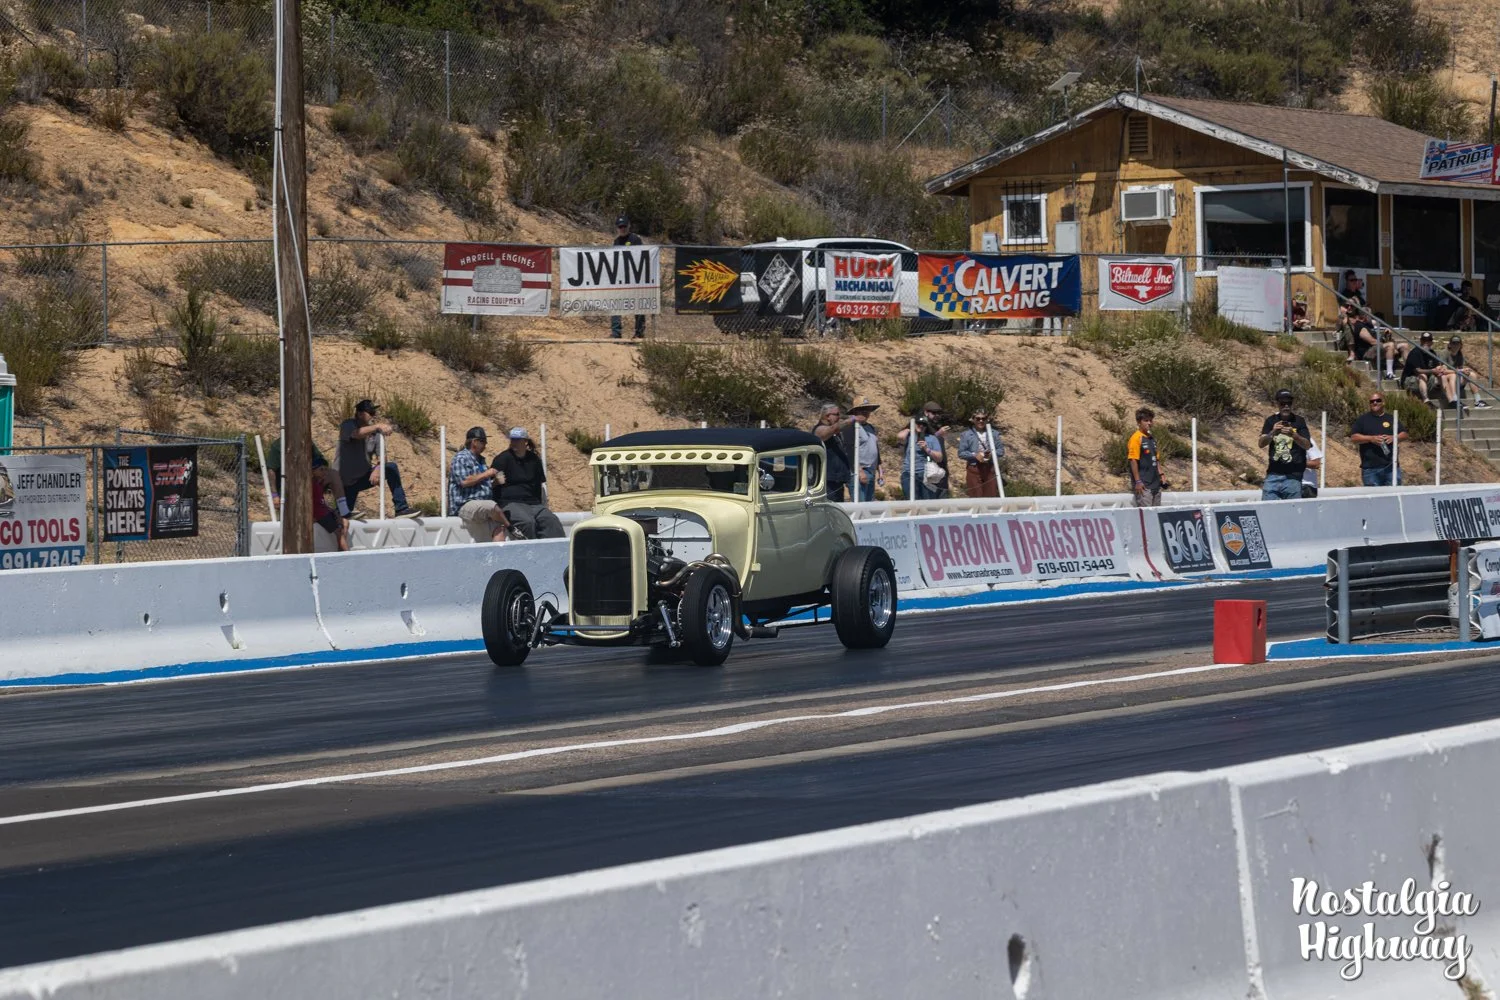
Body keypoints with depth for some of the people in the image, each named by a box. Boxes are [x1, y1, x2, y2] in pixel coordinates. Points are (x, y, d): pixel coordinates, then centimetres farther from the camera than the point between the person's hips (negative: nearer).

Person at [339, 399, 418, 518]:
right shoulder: (348, 425, -17)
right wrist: (378, 426, -56)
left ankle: (401, 509, -15)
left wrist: (376, 471, -29)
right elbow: (356, 434, -42)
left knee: (391, 468, -15)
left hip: (364, 476, 4)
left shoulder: (374, 432, -2)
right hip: (345, 481, -4)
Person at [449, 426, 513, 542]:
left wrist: (495, 481, 10)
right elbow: (464, 481, -17)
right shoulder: (461, 458, -3)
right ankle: (512, 528, -16)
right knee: (491, 506, -36)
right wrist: (486, 474, -9)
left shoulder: (480, 459, 24)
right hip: (465, 505, -9)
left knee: (499, 529, -16)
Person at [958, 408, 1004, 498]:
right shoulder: (966, 435, 0)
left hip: (990, 469, 2)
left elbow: (1001, 450, 6)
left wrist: (993, 454, -15)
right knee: (975, 497, -1)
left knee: (992, 496, 4)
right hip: (974, 469, -2)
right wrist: (974, 455, -17)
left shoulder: (994, 433, 6)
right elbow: (961, 453, -3)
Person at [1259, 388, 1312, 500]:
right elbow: (1261, 444, -2)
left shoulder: (1299, 422, 1)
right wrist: (1272, 433, -22)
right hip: (1273, 474, 2)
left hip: (1292, 475, -2)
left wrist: (1293, 435, -26)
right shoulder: (1271, 421, 7)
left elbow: (1307, 445, -7)